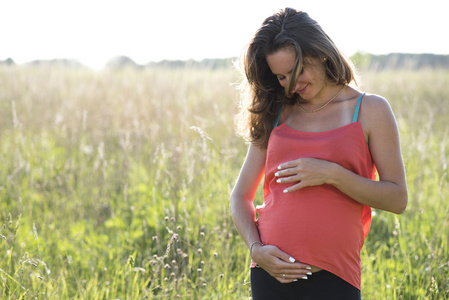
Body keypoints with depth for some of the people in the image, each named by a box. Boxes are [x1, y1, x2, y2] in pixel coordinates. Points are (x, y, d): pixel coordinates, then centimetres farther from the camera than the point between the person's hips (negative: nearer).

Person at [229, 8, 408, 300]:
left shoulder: (370, 110, 5)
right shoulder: (275, 115, 12)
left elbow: (397, 199, 0)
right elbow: (240, 196, 13)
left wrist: (331, 174, -12)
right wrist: (256, 248, -5)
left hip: (332, 276, -2)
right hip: (272, 272, 3)